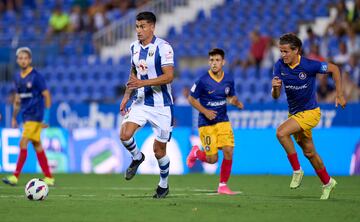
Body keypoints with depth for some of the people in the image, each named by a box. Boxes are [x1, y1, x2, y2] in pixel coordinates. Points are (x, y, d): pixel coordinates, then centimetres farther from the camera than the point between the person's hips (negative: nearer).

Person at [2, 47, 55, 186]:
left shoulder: (36, 76, -11)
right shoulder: (18, 77, 10)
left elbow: (47, 96, -10)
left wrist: (46, 117, -15)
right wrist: (14, 118, 18)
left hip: (35, 116, -7)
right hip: (26, 116, 7)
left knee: (23, 143, -14)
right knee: (37, 145, 9)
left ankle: (15, 177, -14)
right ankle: (49, 178, 14)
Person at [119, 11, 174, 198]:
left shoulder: (163, 47, -15)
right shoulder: (134, 47, 6)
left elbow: (169, 76, -22)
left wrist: (143, 83, -30)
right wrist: (127, 96, 12)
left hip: (161, 105, -5)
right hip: (141, 102, 5)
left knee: (159, 150, 2)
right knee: (124, 134, -18)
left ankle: (164, 184, 26)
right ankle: (137, 158, 14)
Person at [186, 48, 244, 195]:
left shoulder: (229, 80, 0)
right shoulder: (203, 81, -13)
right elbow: (191, 99, -4)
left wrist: (236, 103, -7)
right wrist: (205, 111, -17)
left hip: (223, 121, 4)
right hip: (206, 124, -4)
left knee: (228, 152, -11)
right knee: (212, 159, -4)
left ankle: (223, 185, 5)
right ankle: (196, 152, 31)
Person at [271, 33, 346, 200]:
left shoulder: (309, 65, -22)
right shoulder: (279, 66, -8)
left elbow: (334, 69, -6)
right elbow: (276, 96, -6)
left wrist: (339, 95, -7)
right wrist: (275, 87, -30)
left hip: (310, 112, -6)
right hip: (294, 113, 6)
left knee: (281, 132, -27)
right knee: (309, 152, 15)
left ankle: (297, 170, -13)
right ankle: (327, 182, 35)